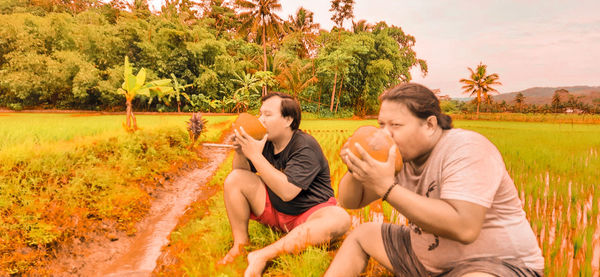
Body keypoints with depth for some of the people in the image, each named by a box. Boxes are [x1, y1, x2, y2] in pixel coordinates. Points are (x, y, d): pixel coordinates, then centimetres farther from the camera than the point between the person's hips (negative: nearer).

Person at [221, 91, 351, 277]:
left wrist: (255, 155, -34)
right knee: (235, 178, -10)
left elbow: (287, 191, -35)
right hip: (273, 210, 5)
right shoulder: (266, 142, -4)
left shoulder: (305, 148, -23)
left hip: (308, 214, -5)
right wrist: (240, 151, -18)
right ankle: (240, 244, -2)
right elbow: (241, 171, 5)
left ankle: (262, 256, -38)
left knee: (340, 219, -36)